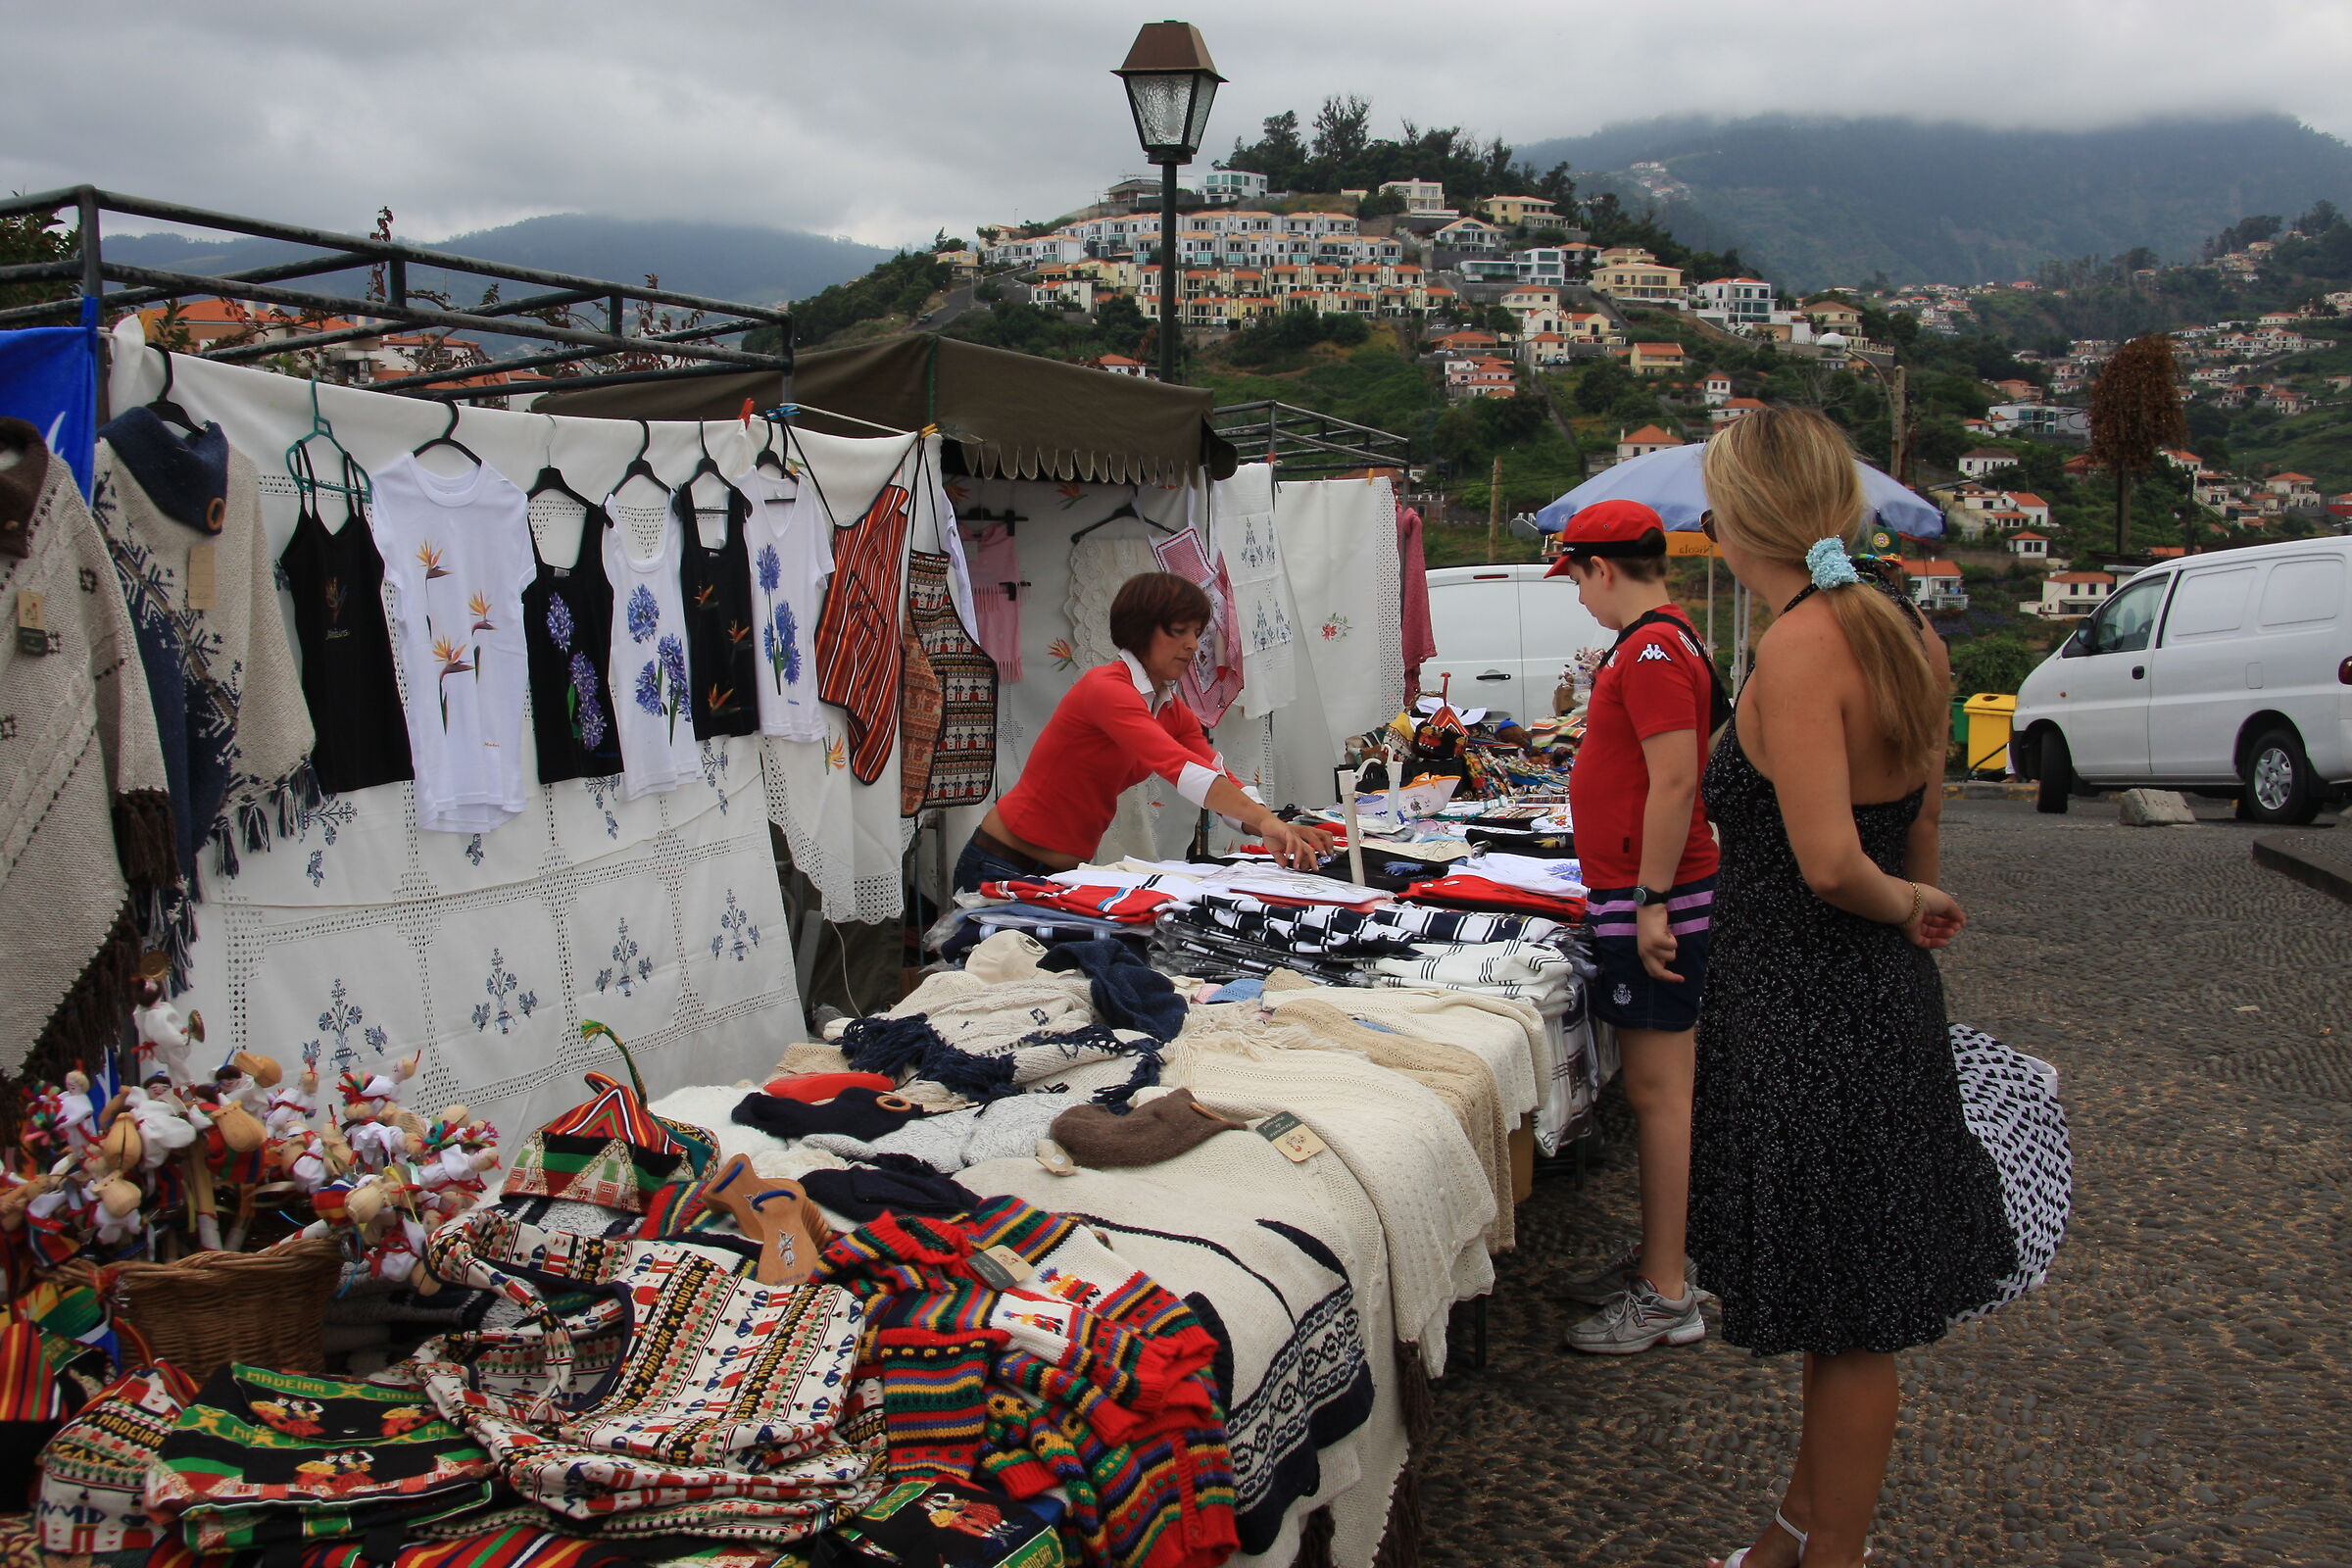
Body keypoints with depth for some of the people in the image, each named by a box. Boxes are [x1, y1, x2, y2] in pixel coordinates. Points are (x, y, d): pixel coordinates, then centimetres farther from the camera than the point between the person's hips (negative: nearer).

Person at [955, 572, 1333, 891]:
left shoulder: (1175, 713, 7)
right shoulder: (1105, 687, -21)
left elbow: (1223, 781, -5)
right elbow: (1175, 763, -36)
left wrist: (1273, 827, -26)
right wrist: (1265, 819, -45)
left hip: (1067, 871, 8)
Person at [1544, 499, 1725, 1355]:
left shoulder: (1653, 651, -16)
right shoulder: (1659, 642, 16)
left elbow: (1675, 783, -24)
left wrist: (1652, 902, -24)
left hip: (1653, 897, -11)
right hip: (1642, 892, 11)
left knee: (1657, 1090, -5)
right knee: (1655, 1086, 16)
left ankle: (1665, 1300, 3)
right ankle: (1657, 1260, 28)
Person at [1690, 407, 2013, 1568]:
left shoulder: (1801, 644, -21)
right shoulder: (1907, 631, 6)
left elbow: (1828, 862, -28)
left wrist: (1905, 905, -9)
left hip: (1803, 1011, -9)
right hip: (1883, 995, 9)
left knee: (1847, 1320, 7)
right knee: (1848, 1309, 21)